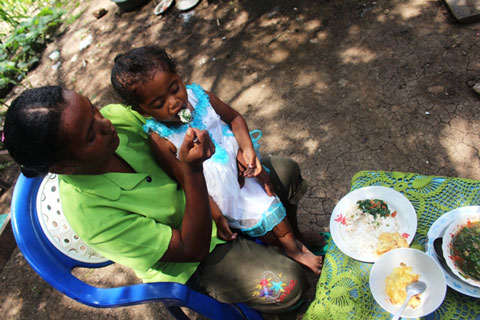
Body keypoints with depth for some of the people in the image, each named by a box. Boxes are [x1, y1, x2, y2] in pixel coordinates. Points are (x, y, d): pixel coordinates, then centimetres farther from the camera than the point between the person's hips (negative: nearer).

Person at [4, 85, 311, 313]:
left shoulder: (117, 116, -21)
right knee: (287, 285, -21)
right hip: (188, 265, -5)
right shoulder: (89, 212, -36)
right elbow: (192, 249, -30)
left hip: (191, 195, 6)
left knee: (287, 172, 3)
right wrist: (193, 170, -43)